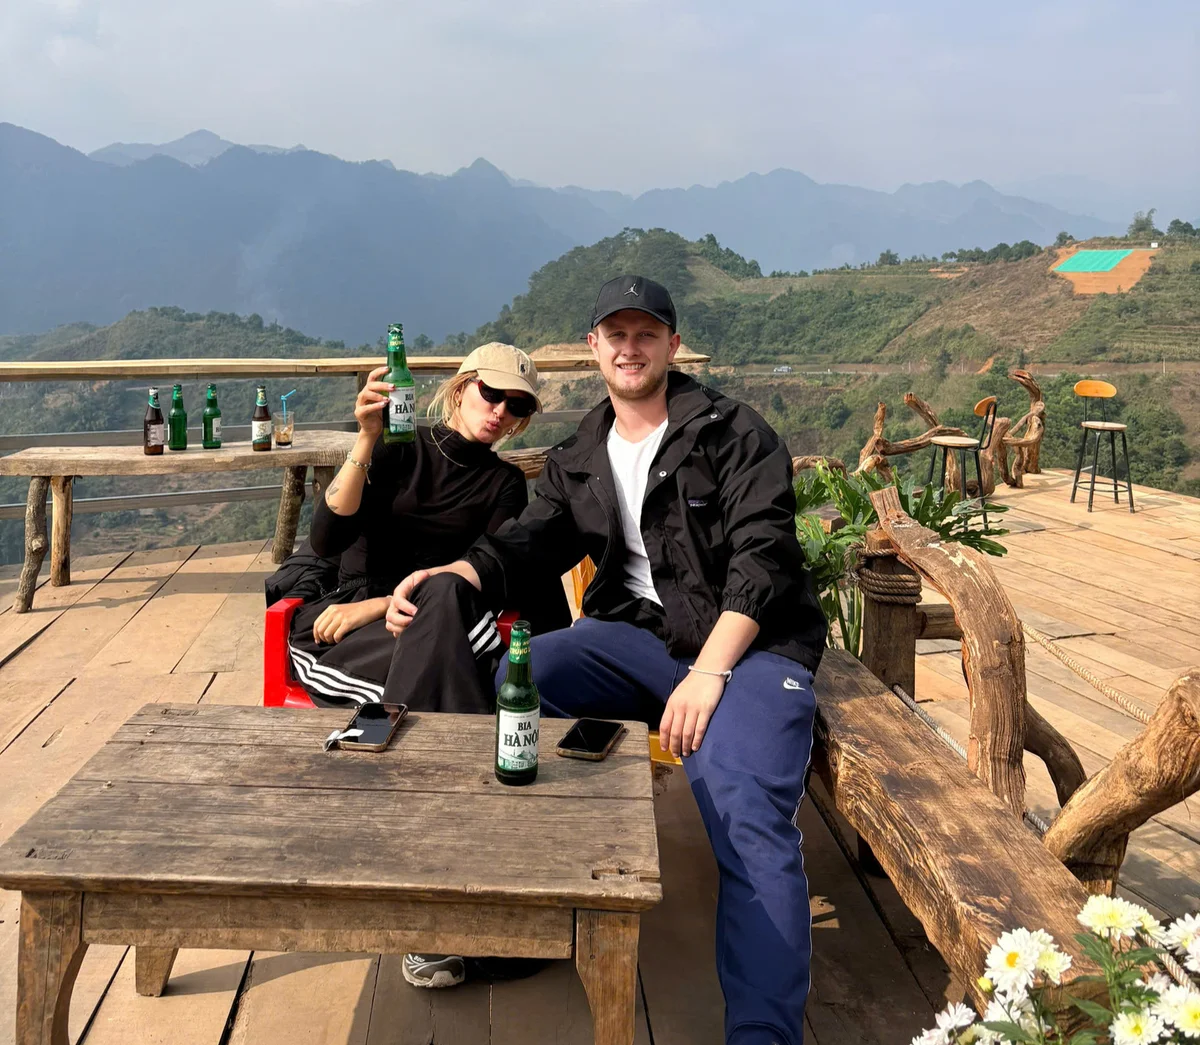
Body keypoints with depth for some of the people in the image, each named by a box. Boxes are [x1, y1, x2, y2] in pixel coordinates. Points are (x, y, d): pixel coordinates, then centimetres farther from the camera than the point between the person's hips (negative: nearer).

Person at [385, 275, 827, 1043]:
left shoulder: (729, 430, -2)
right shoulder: (579, 460, 15)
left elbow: (763, 555, -11)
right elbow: (521, 545, 6)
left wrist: (708, 671, -23)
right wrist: (443, 577, -16)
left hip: (749, 643, -4)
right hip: (638, 636, 5)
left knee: (749, 820, -29)